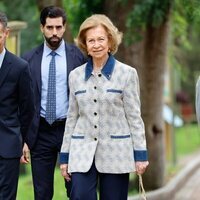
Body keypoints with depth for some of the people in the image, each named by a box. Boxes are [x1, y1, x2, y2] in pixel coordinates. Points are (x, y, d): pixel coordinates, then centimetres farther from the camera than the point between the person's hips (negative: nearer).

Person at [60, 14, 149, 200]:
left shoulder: (127, 73, 0)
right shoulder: (75, 75, 9)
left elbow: (134, 116, 0)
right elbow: (72, 117, 13)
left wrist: (141, 154, -5)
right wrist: (64, 156, 12)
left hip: (116, 153, -2)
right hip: (82, 153, 2)